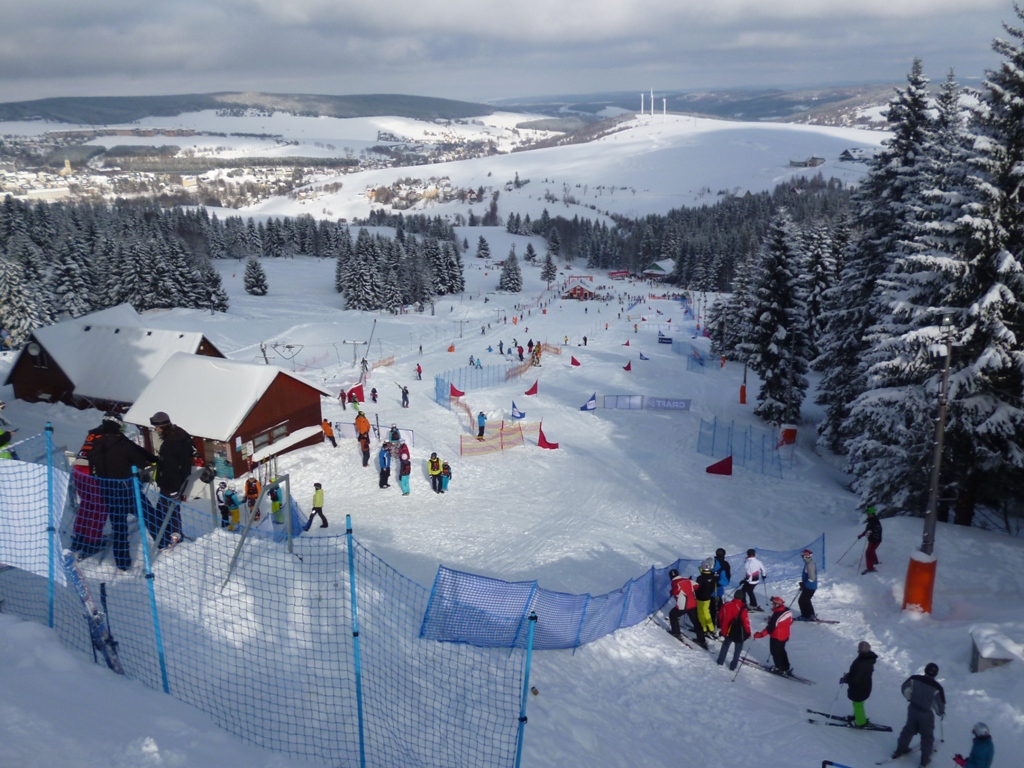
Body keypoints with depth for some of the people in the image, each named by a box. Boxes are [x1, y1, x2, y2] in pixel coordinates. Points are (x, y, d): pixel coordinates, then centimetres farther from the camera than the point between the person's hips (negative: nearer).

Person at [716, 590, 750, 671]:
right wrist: (748, 632, -3)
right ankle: (733, 666, 20)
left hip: (727, 630, 5)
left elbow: (720, 616, 4)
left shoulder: (726, 605, -9)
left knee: (725, 645, 27)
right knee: (738, 648, 16)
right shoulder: (742, 608, -24)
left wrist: (723, 626, 21)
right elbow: (746, 621, -19)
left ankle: (720, 661, 37)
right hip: (739, 633, -4)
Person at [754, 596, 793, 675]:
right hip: (785, 636, 8)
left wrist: (760, 635, -28)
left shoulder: (776, 616, -33)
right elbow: (790, 622, 6)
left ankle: (780, 669, 27)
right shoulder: (788, 611, -11)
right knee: (781, 651, 26)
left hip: (776, 638, -8)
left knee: (775, 652, 15)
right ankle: (786, 668, 35)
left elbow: (769, 628, -32)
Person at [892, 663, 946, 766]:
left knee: (909, 730, 25)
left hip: (912, 709, 4)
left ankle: (901, 750, 37)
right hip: (926, 714, -4)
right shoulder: (936, 687, -26)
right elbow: (940, 704, -16)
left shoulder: (914, 679, -16)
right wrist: (941, 713, 7)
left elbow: (904, 688, -1)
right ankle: (925, 759, 29)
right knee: (927, 736, 18)